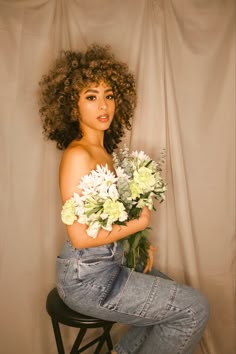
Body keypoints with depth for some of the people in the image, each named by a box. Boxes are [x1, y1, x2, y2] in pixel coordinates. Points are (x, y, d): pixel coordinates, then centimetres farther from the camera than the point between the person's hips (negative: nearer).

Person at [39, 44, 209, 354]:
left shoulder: (104, 152, 6)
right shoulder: (78, 155, -21)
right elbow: (79, 236, -23)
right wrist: (138, 224, -14)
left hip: (108, 264, 9)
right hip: (87, 279, -8)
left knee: (173, 291, 22)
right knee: (195, 309, -2)